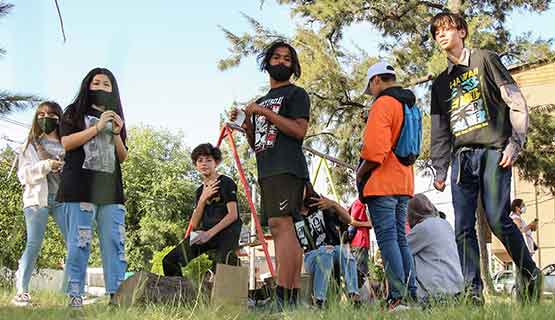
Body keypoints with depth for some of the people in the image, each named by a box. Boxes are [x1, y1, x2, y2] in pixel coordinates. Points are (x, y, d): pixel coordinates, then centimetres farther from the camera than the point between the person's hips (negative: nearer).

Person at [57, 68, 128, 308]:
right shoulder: (74, 112, 13)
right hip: (81, 187, -4)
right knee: (79, 243, -8)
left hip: (110, 189, 4)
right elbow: (66, 142, -3)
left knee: (115, 243, -5)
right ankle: (75, 296, -4)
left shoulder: (115, 117, 24)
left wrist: (116, 133, 2)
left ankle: (117, 295, -5)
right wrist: (98, 127, -7)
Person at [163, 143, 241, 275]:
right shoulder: (200, 191, 20)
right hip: (205, 232, 7)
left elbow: (233, 215, -10)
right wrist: (203, 199, -2)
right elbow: (194, 224, 11)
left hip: (226, 230, -6)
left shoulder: (226, 183, 1)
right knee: (169, 261, -9)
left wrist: (210, 233, -18)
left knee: (221, 264, -37)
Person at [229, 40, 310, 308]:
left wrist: (264, 112, -9)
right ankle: (293, 298, 2)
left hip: (287, 169, -8)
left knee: (279, 225, -21)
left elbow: (299, 130, -10)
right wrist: (245, 122, 10)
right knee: (286, 231, 4)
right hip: (267, 173, 8)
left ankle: (282, 298, -27)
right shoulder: (261, 101, 27)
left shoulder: (296, 94, 6)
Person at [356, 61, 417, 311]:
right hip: (404, 182, 9)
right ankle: (411, 294, 9)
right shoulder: (407, 105, 20)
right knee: (400, 239, 10)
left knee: (387, 239, -10)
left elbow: (375, 148, -19)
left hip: (382, 183, -9)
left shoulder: (383, 103, -9)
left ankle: (398, 297, -15)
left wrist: (360, 173, -6)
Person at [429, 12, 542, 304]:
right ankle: (474, 291, 0)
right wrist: (440, 171, 12)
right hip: (462, 157, 5)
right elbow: (439, 131, 21)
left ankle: (531, 274, 4)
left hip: (492, 151, -5)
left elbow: (516, 102, 1)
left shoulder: (485, 60, 9)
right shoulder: (440, 83, 23)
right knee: (463, 228, -3)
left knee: (497, 219, -15)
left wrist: (514, 144, -10)